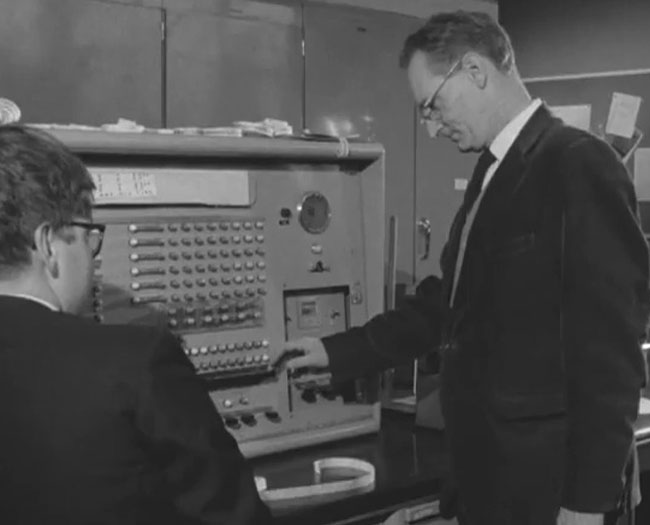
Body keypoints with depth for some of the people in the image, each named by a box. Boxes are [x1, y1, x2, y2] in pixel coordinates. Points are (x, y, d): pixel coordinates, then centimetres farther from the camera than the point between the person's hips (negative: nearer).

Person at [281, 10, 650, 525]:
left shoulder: (579, 165, -16)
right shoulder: (493, 173, 10)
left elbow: (609, 343, -19)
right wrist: (338, 351, 15)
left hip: (546, 478, -8)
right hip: (487, 468, 8)